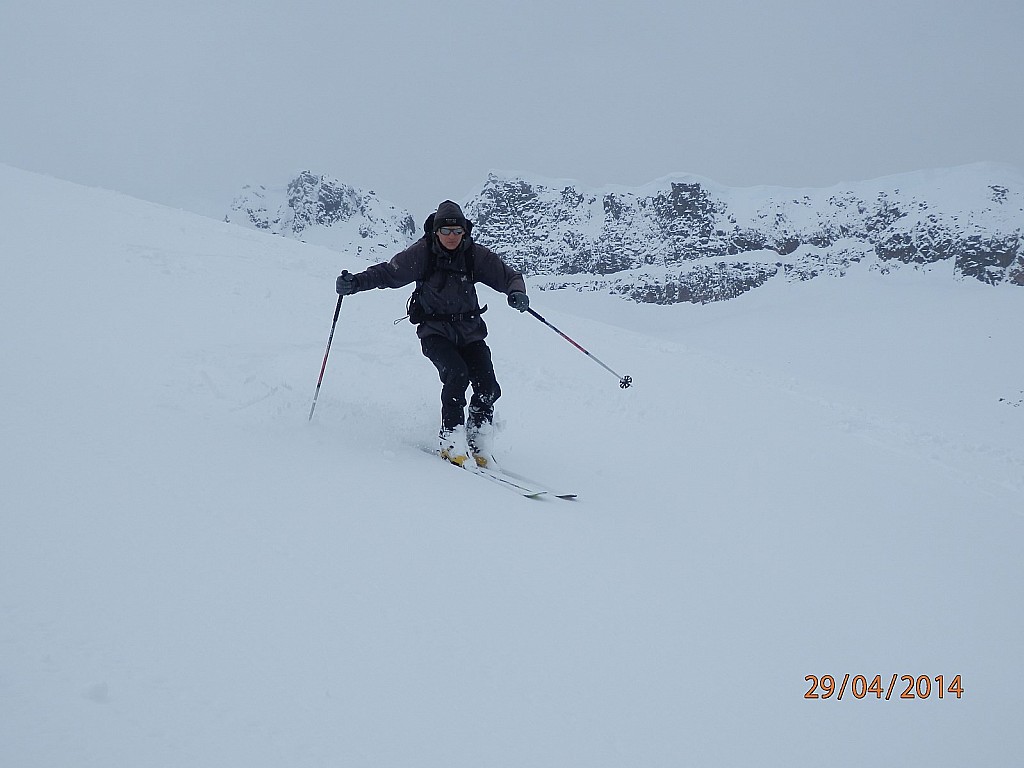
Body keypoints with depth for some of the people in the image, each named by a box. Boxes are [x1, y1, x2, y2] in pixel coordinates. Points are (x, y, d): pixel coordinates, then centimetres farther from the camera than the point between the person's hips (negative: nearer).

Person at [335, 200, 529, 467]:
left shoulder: (476, 255, -5)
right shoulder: (422, 254, -9)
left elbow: (509, 276, -3)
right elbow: (388, 272, -8)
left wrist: (517, 293, -26)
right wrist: (356, 282, -23)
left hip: (470, 330, 3)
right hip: (435, 331, -2)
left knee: (487, 387, -13)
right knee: (456, 374, -27)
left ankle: (478, 443, 7)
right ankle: (451, 440, -14)